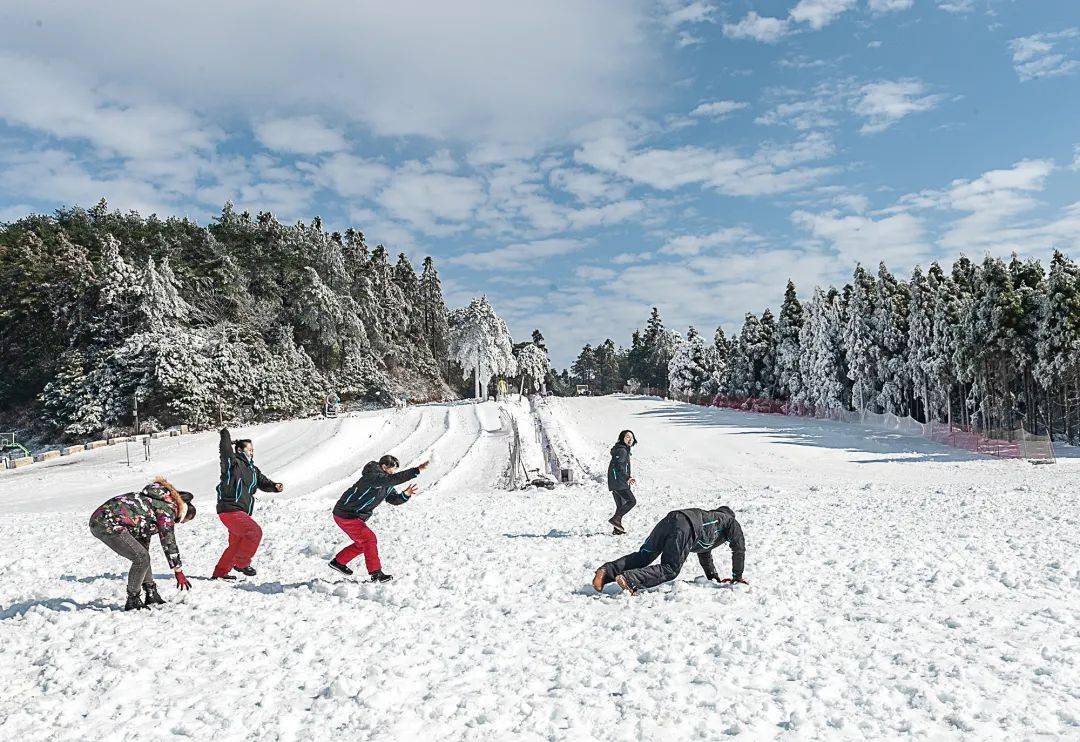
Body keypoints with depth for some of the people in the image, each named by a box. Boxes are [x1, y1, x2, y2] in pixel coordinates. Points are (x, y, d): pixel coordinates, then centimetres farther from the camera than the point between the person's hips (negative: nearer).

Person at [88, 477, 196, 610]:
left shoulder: (156, 502, 22)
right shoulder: (168, 508, -6)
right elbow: (168, 541, -9)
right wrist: (179, 572, -6)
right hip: (109, 523, -10)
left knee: (141, 556, 15)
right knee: (141, 558, -8)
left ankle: (152, 597, 18)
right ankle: (132, 602, 2)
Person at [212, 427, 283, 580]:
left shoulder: (253, 469, 16)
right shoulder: (233, 463, -5)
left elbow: (263, 482, 9)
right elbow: (225, 451, -20)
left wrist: (275, 487, -8)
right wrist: (225, 434, -24)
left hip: (242, 512, 9)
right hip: (230, 509, -9)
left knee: (236, 544, 17)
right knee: (255, 532, -19)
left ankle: (220, 572, 30)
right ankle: (242, 563, -6)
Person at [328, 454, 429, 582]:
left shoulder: (387, 485, 6)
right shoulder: (372, 476, -24)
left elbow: (394, 499, 7)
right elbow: (393, 479, -38)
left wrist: (405, 495, -15)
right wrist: (417, 470, -43)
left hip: (356, 517, 10)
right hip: (345, 515, -10)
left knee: (362, 543, 16)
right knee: (369, 539, -14)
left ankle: (338, 562, 33)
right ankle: (376, 573, -9)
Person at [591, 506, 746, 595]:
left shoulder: (710, 516, 47)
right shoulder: (731, 521, 30)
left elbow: (704, 553, 53)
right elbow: (739, 549, 24)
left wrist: (713, 576, 56)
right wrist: (737, 576, 35)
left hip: (669, 519, 7)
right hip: (685, 528, -7)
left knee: (642, 556, 4)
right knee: (669, 570, -9)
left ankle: (607, 571, -17)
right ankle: (629, 580, -31)